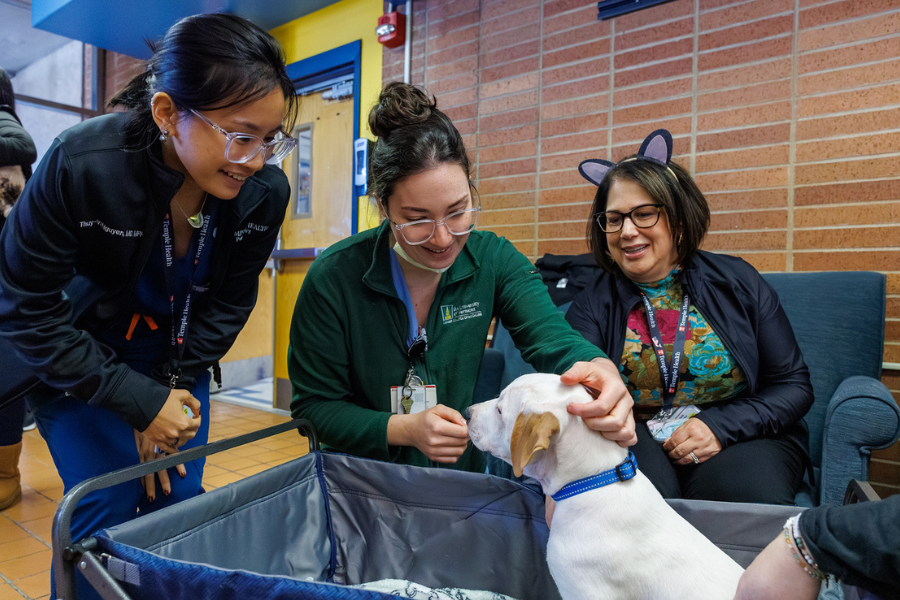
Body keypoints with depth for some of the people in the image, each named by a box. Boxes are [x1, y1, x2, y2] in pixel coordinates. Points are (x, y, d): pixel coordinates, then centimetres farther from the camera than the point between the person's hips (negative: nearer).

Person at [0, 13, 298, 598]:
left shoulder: (265, 190, -20)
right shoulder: (81, 164, -29)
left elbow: (230, 302, -6)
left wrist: (173, 387, -12)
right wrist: (139, 400, -22)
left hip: (178, 362, 3)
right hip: (77, 360, -2)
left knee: (178, 501, 5)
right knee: (108, 511, -5)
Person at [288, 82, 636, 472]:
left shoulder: (494, 260, -8)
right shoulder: (334, 278, -16)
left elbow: (552, 338, -20)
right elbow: (314, 405, -10)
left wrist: (600, 369, -43)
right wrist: (405, 429, -24)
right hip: (359, 483, -2)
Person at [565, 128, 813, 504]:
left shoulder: (737, 283, 2)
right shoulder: (592, 306, 0)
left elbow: (793, 385, 4)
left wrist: (720, 427, -14)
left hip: (741, 440, 2)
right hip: (636, 441, -1)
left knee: (747, 491, -31)